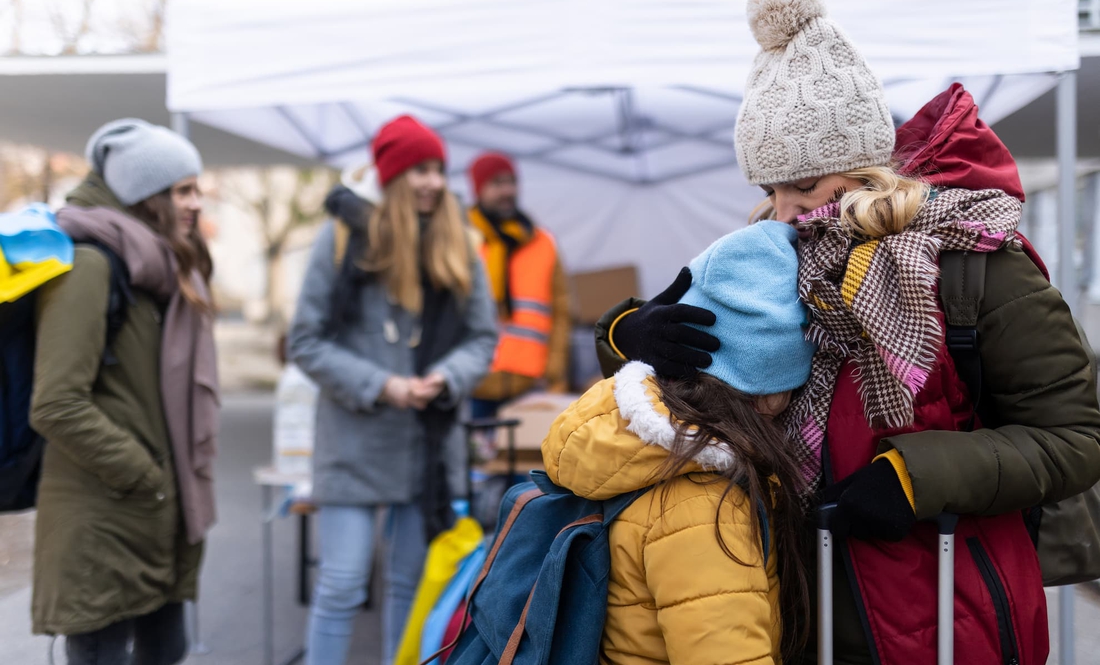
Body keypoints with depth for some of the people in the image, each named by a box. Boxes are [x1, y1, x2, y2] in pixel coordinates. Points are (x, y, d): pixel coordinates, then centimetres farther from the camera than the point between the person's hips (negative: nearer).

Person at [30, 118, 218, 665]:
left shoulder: (164, 269, 14)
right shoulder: (89, 265, -14)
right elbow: (57, 406, -21)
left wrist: (188, 474, 10)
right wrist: (141, 476, -15)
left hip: (161, 517, 9)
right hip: (101, 524, -8)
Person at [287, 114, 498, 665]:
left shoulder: (458, 248, 5)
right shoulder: (343, 238, -6)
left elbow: (482, 337, 7)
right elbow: (306, 340, -5)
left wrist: (445, 378, -14)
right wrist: (379, 386, -15)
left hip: (431, 440, 4)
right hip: (355, 440, -3)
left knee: (413, 581, 14)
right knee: (341, 586, -2)